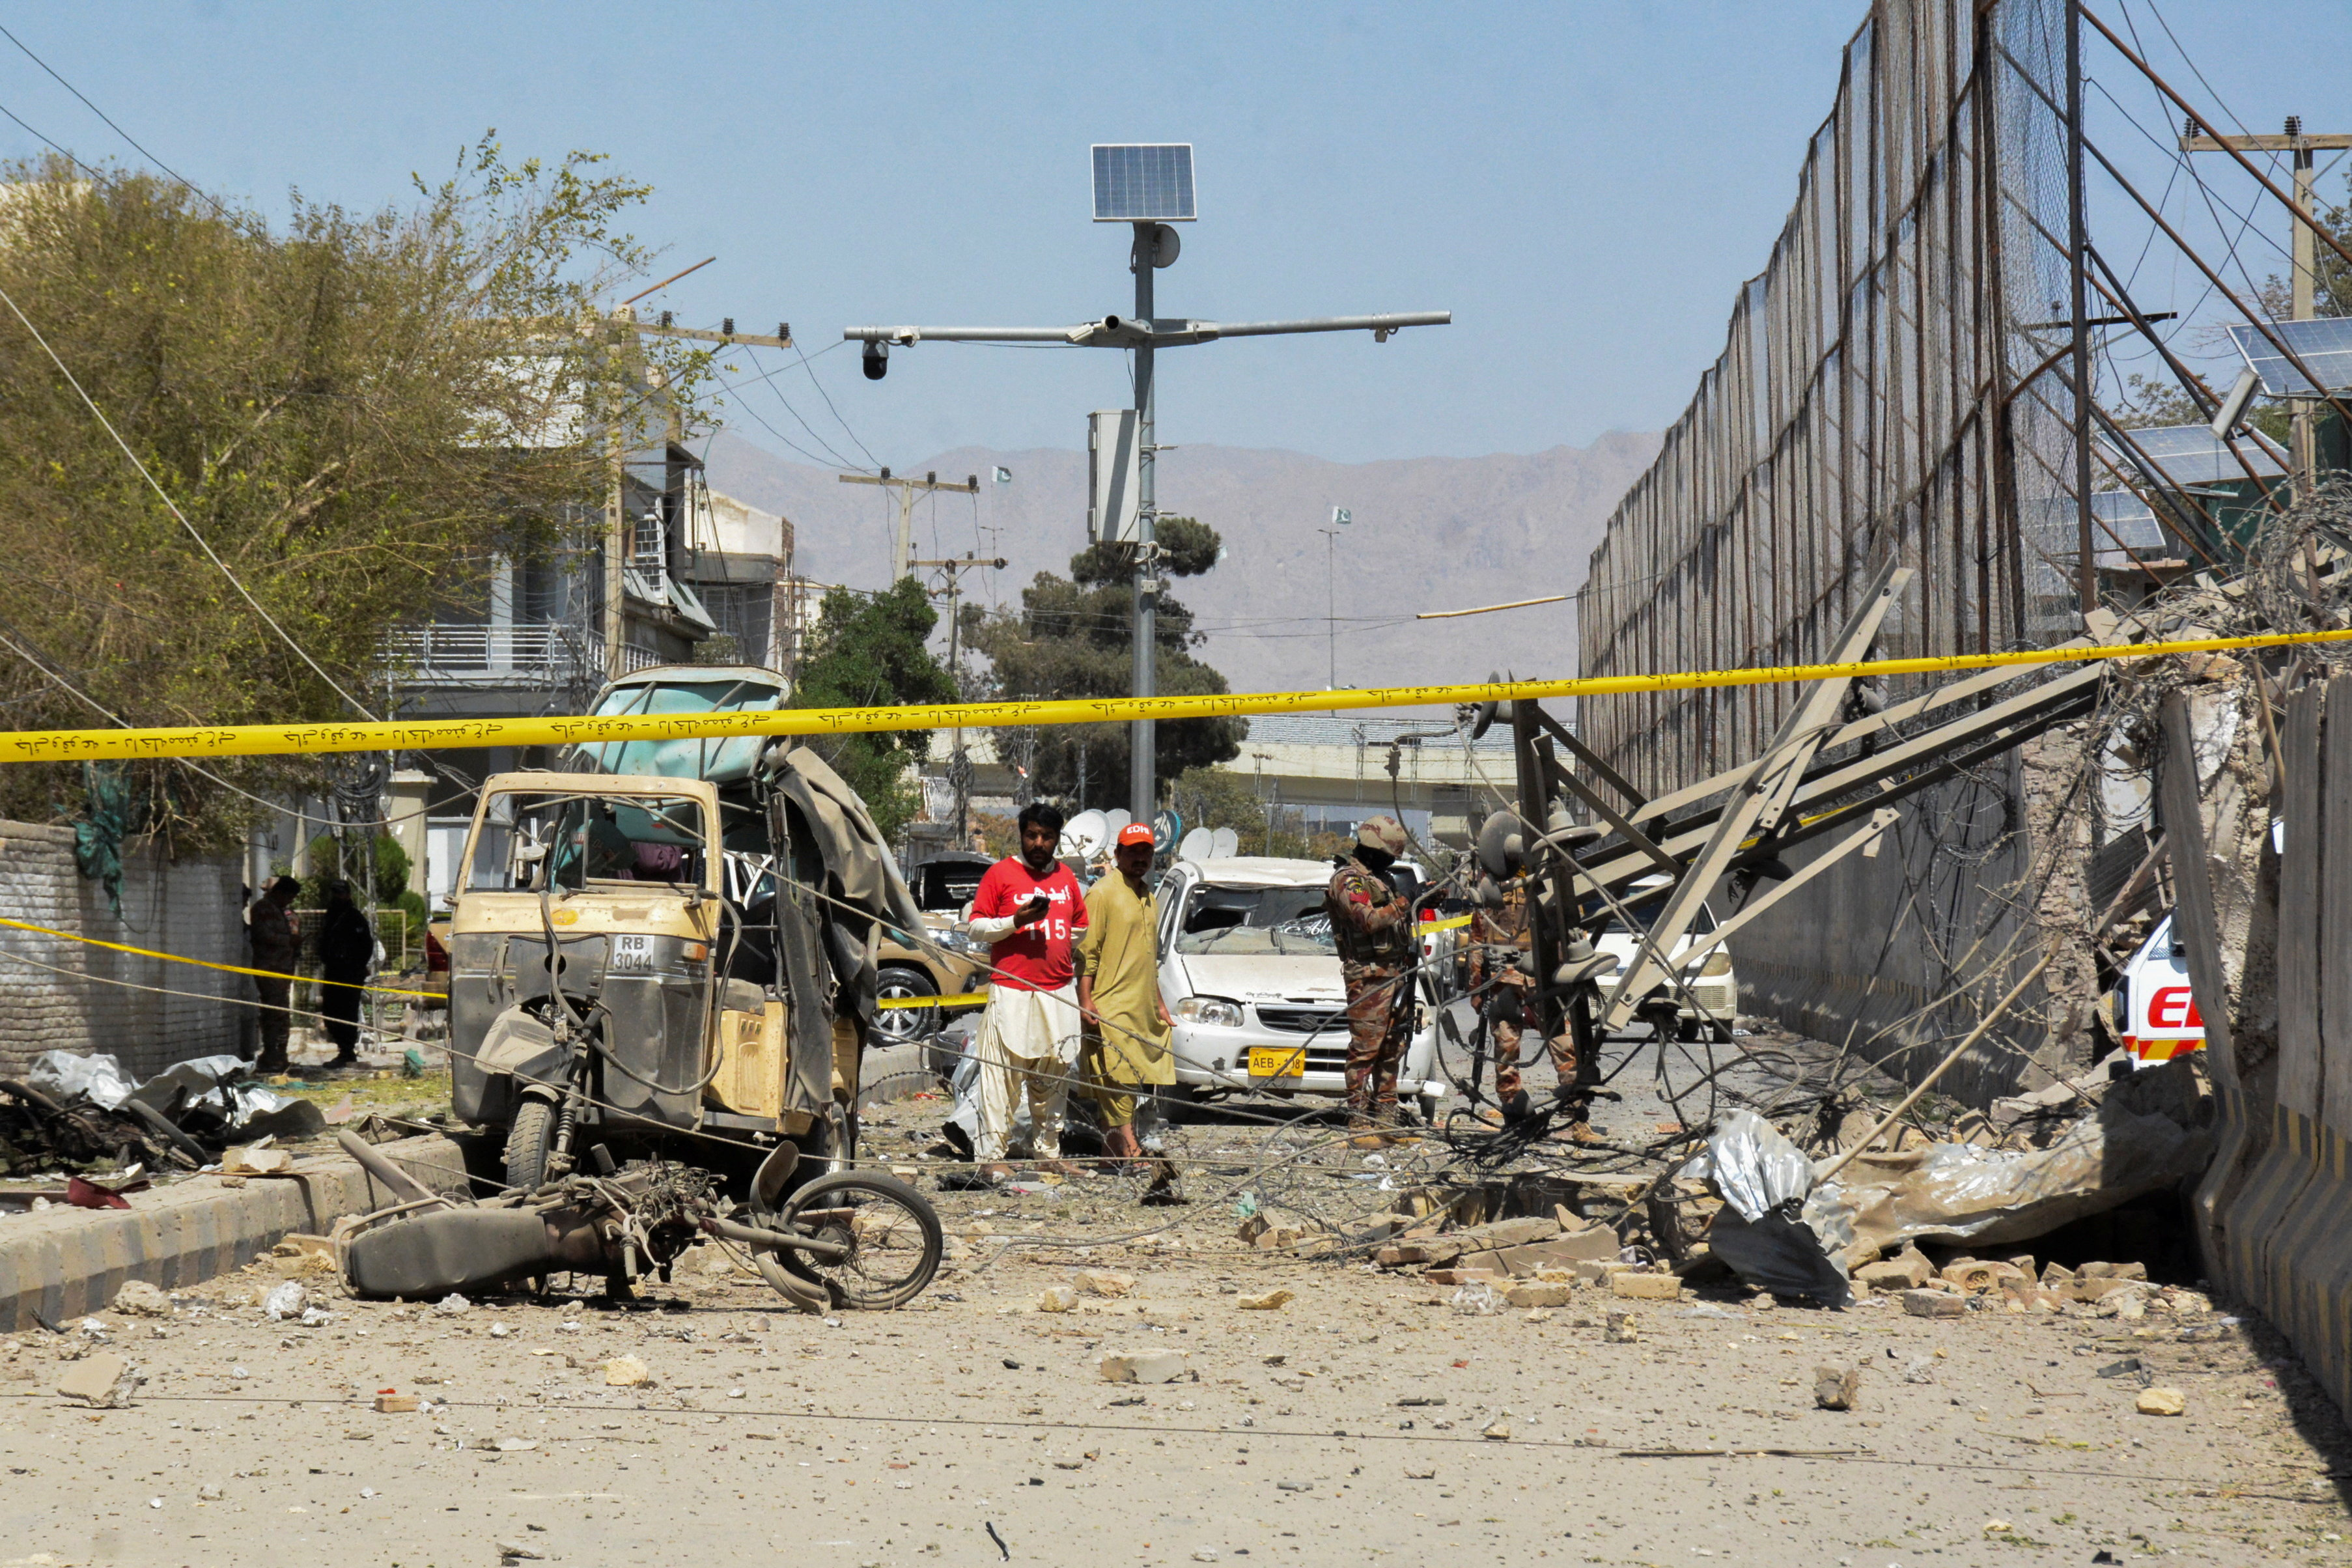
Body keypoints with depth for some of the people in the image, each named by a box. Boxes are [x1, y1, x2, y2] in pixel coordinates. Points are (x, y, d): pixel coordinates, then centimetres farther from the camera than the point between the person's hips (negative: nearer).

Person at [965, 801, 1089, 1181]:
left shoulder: (1065, 877, 16)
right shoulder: (1001, 873, 0)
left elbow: (1080, 928, 27)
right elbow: (975, 927, -2)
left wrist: (1079, 976, 18)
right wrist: (1016, 921, -16)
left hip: (1059, 992, 5)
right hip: (1012, 992, -5)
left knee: (1054, 1077, 8)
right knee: (1003, 1076, -8)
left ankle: (1049, 1151, 17)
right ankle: (990, 1155, -8)